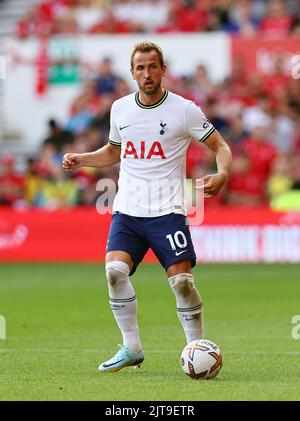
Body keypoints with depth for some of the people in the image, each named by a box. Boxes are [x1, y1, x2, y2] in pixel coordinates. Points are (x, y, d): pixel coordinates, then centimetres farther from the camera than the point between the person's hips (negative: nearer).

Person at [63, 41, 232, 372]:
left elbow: (220, 146, 3)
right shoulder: (120, 108, 9)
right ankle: (131, 348, -4)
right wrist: (82, 159, 9)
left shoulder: (184, 110, -4)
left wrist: (221, 175, -17)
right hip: (126, 209, 3)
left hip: (167, 211, -3)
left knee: (181, 280, -12)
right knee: (114, 270, -16)